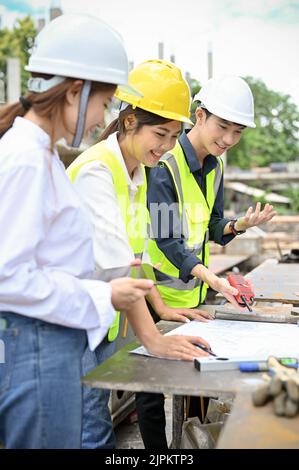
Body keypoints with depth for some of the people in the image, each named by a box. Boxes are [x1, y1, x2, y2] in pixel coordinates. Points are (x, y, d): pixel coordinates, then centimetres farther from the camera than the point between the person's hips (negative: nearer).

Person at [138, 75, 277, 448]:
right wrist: (211, 278, -37)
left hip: (194, 293, 8)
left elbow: (213, 227, 9)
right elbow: (166, 239, -24)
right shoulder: (165, 165, -19)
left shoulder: (214, 167, 6)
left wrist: (240, 225, -12)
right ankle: (156, 449, 23)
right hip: (162, 294, -7)